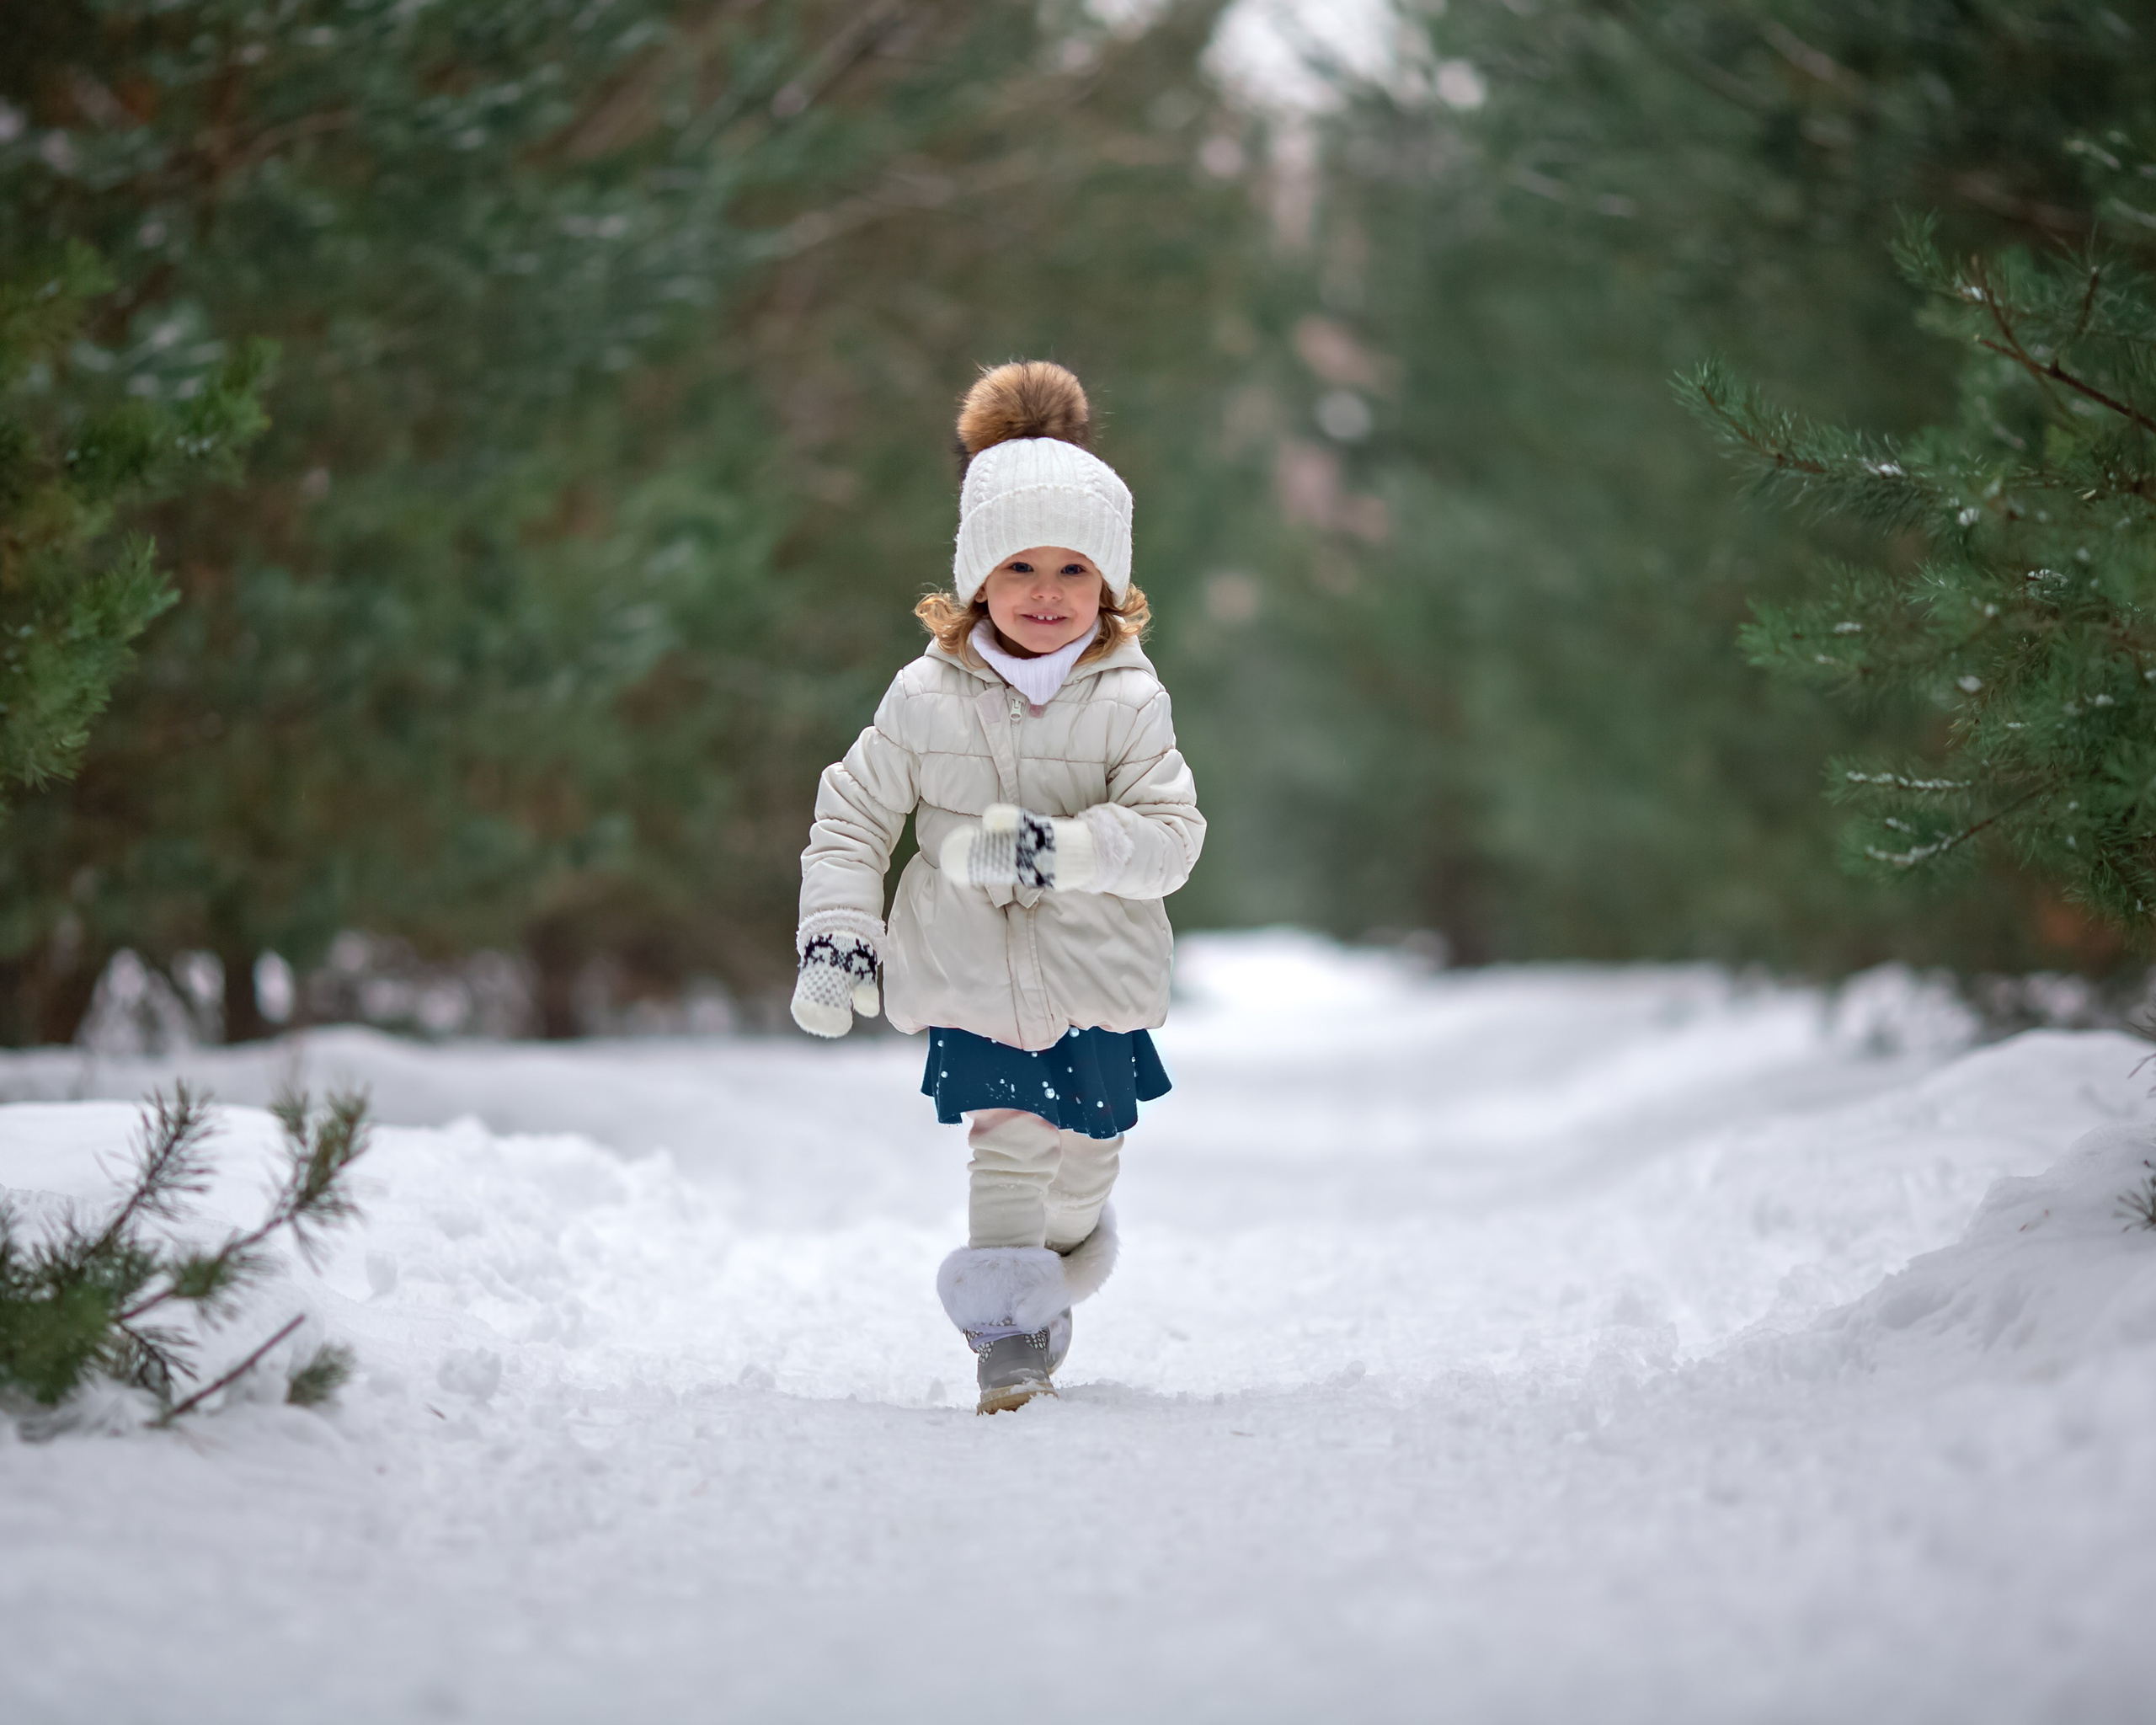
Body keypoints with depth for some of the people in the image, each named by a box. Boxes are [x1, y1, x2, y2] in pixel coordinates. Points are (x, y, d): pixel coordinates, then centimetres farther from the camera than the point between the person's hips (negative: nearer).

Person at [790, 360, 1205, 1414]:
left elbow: (1171, 834, -16)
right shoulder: (925, 700, -7)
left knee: (1084, 1149, 14)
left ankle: (1068, 1243, 44)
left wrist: (1056, 848, -31)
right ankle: (1011, 1337, 5)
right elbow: (852, 819, 2)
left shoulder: (1128, 703, -9)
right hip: (970, 981, -1)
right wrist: (835, 936, -8)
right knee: (1006, 1147, -7)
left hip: (1096, 983, 1)